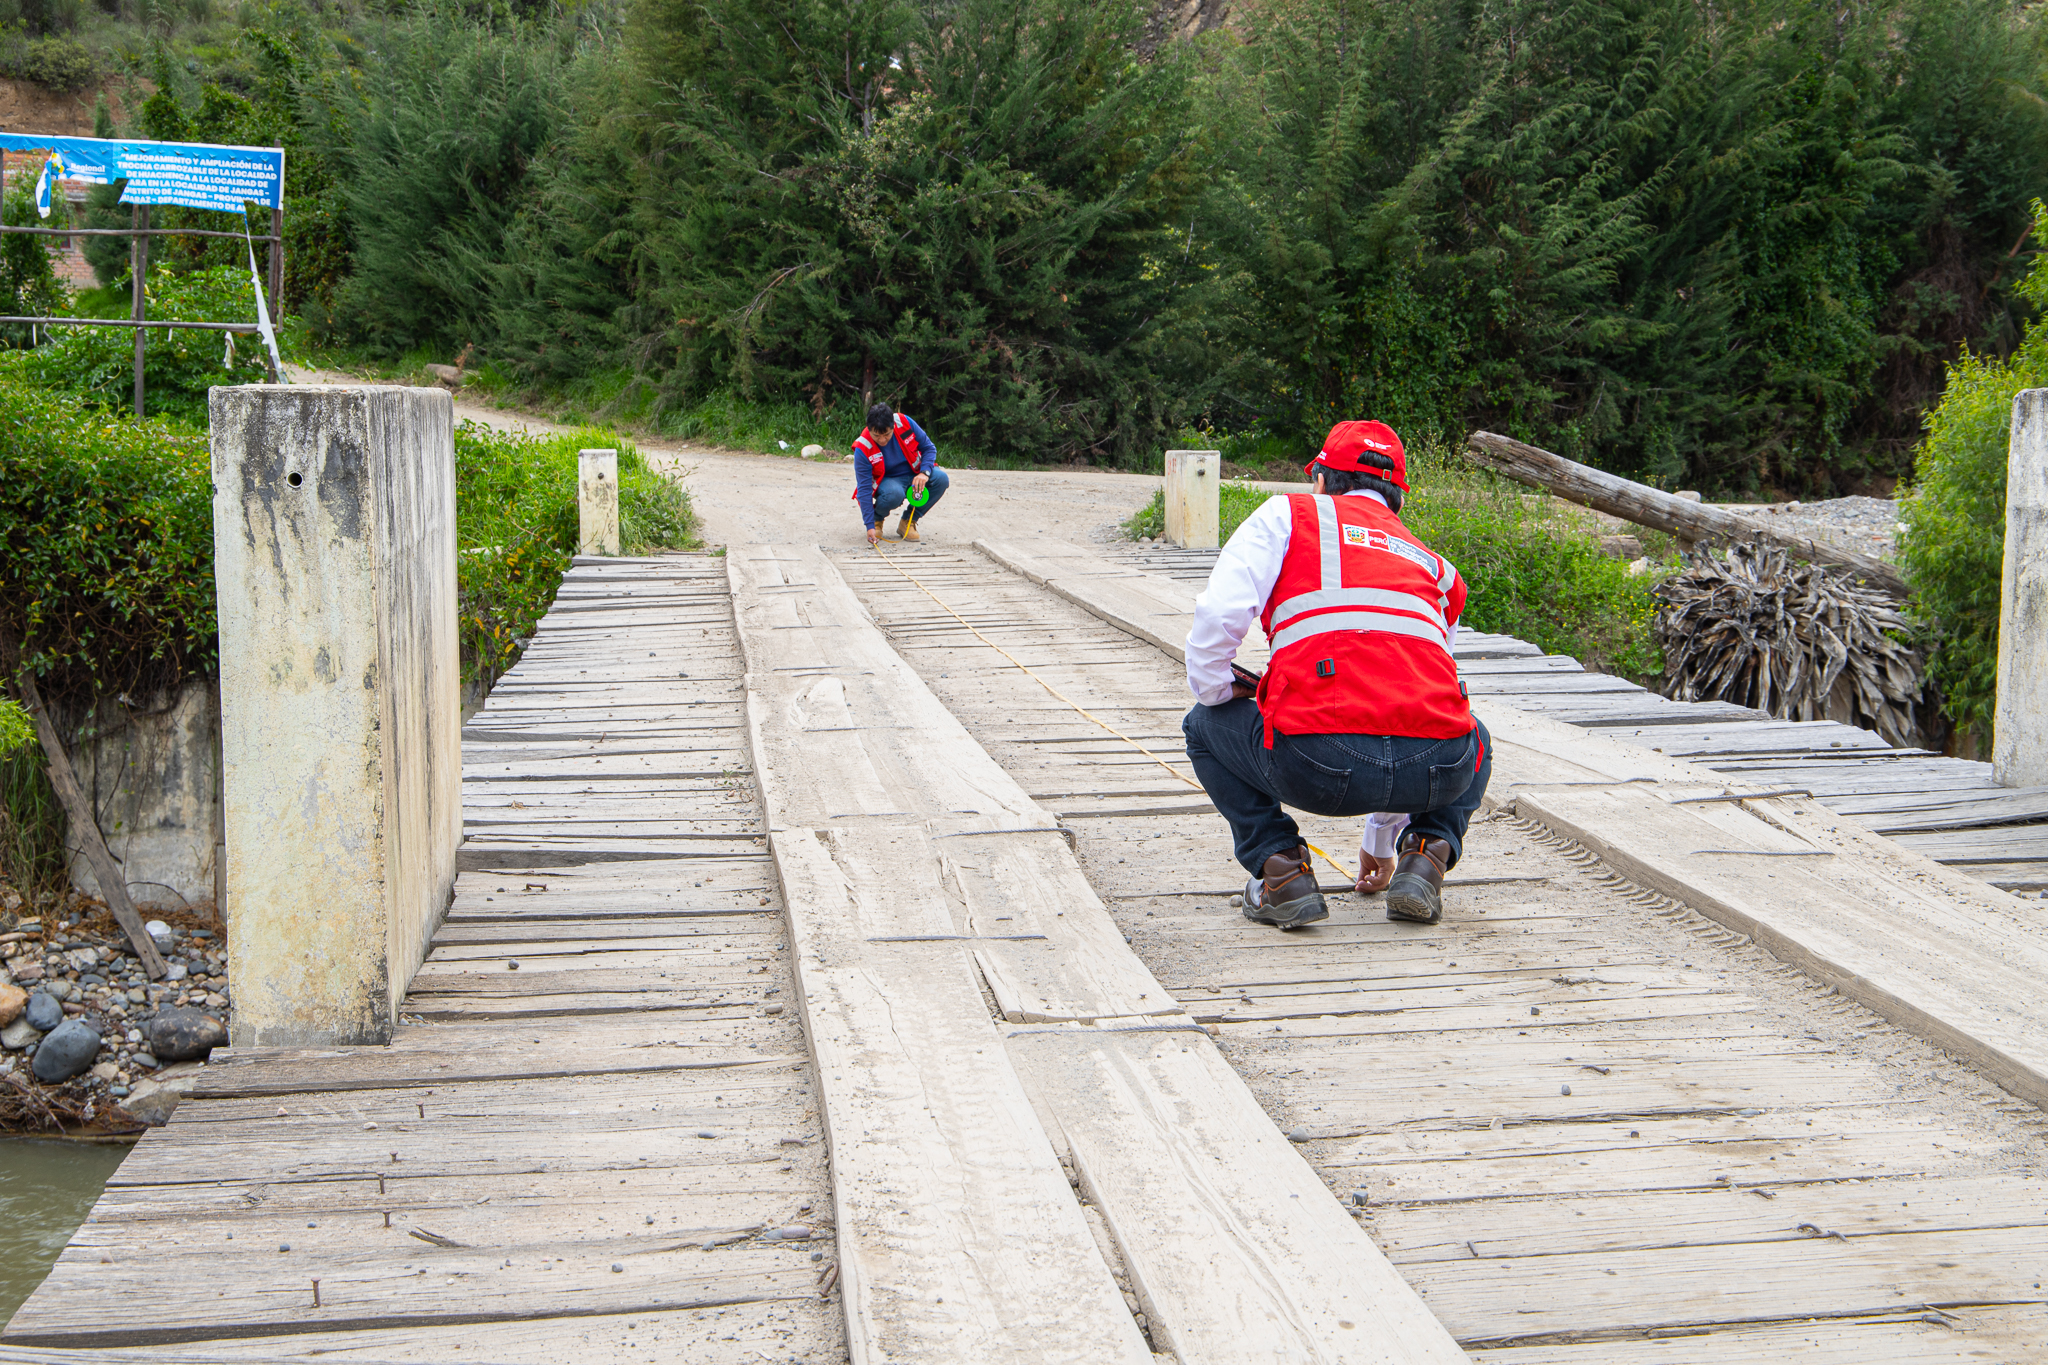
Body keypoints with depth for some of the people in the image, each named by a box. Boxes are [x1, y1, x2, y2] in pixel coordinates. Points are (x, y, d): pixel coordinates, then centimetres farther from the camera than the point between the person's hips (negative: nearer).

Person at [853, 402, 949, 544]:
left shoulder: (905, 424, -18)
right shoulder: (863, 449, -24)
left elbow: (929, 448, -4)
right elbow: (864, 489, -22)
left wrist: (925, 473, -24)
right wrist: (870, 525, -28)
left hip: (913, 474, 4)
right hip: (887, 481, -4)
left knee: (941, 479, -26)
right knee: (894, 493, -39)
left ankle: (908, 521, -7)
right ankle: (877, 519, -2)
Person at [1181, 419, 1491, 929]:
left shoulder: (1287, 515, 18)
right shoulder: (1437, 570, 30)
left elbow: (1219, 615, -1)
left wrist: (1211, 694, 22)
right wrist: (1379, 841, 52)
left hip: (1315, 764, -3)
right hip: (1434, 771, 4)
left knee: (1205, 726, 29)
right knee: (1473, 743, 41)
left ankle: (1281, 870, 13)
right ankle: (1426, 855, 15)